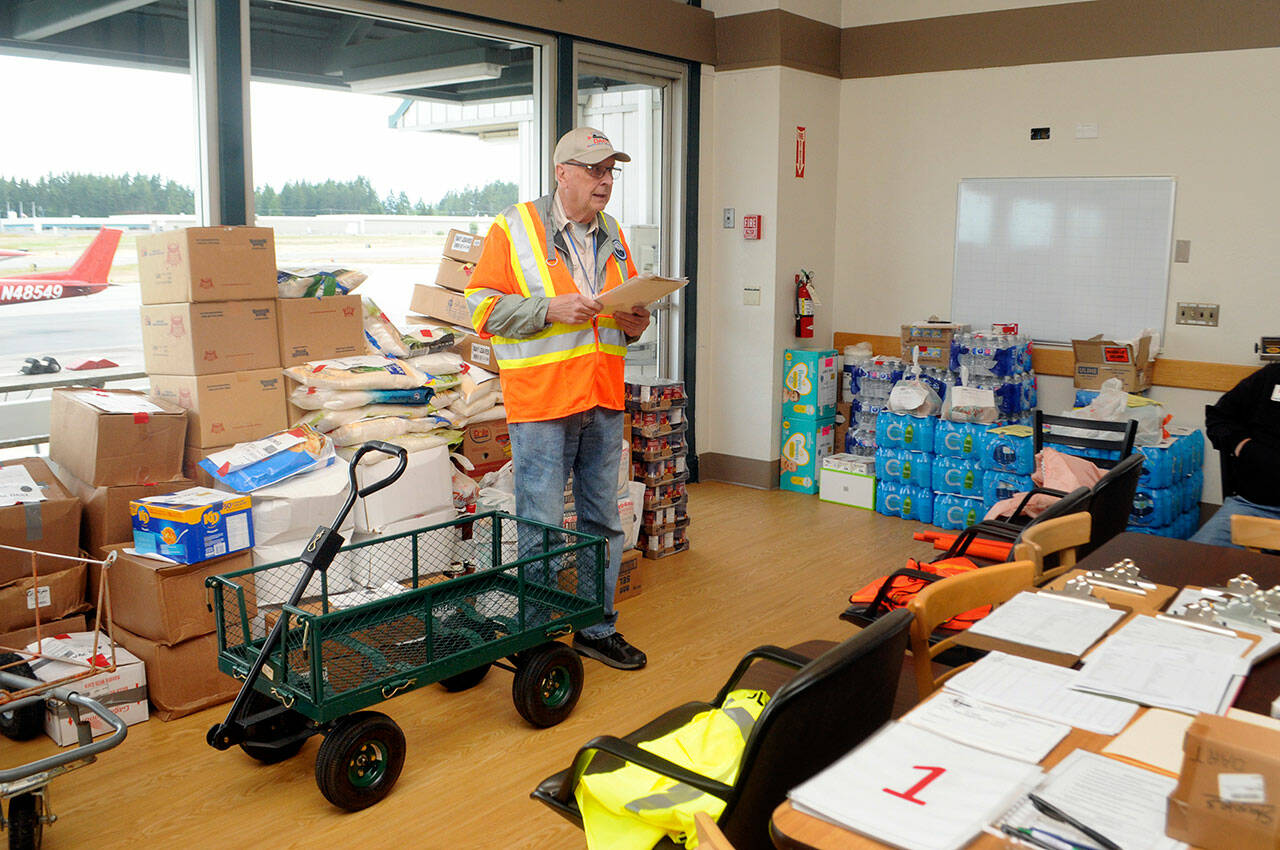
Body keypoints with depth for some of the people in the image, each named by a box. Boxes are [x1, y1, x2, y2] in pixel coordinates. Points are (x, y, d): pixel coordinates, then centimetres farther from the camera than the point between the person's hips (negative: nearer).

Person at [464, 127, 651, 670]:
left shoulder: (612, 235, 16)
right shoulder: (514, 228, -4)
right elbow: (483, 305, -8)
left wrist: (634, 323, 2)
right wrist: (551, 308, -19)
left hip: (604, 402, 6)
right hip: (542, 403, -6)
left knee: (602, 522, 13)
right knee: (542, 528, -1)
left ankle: (597, 629, 28)